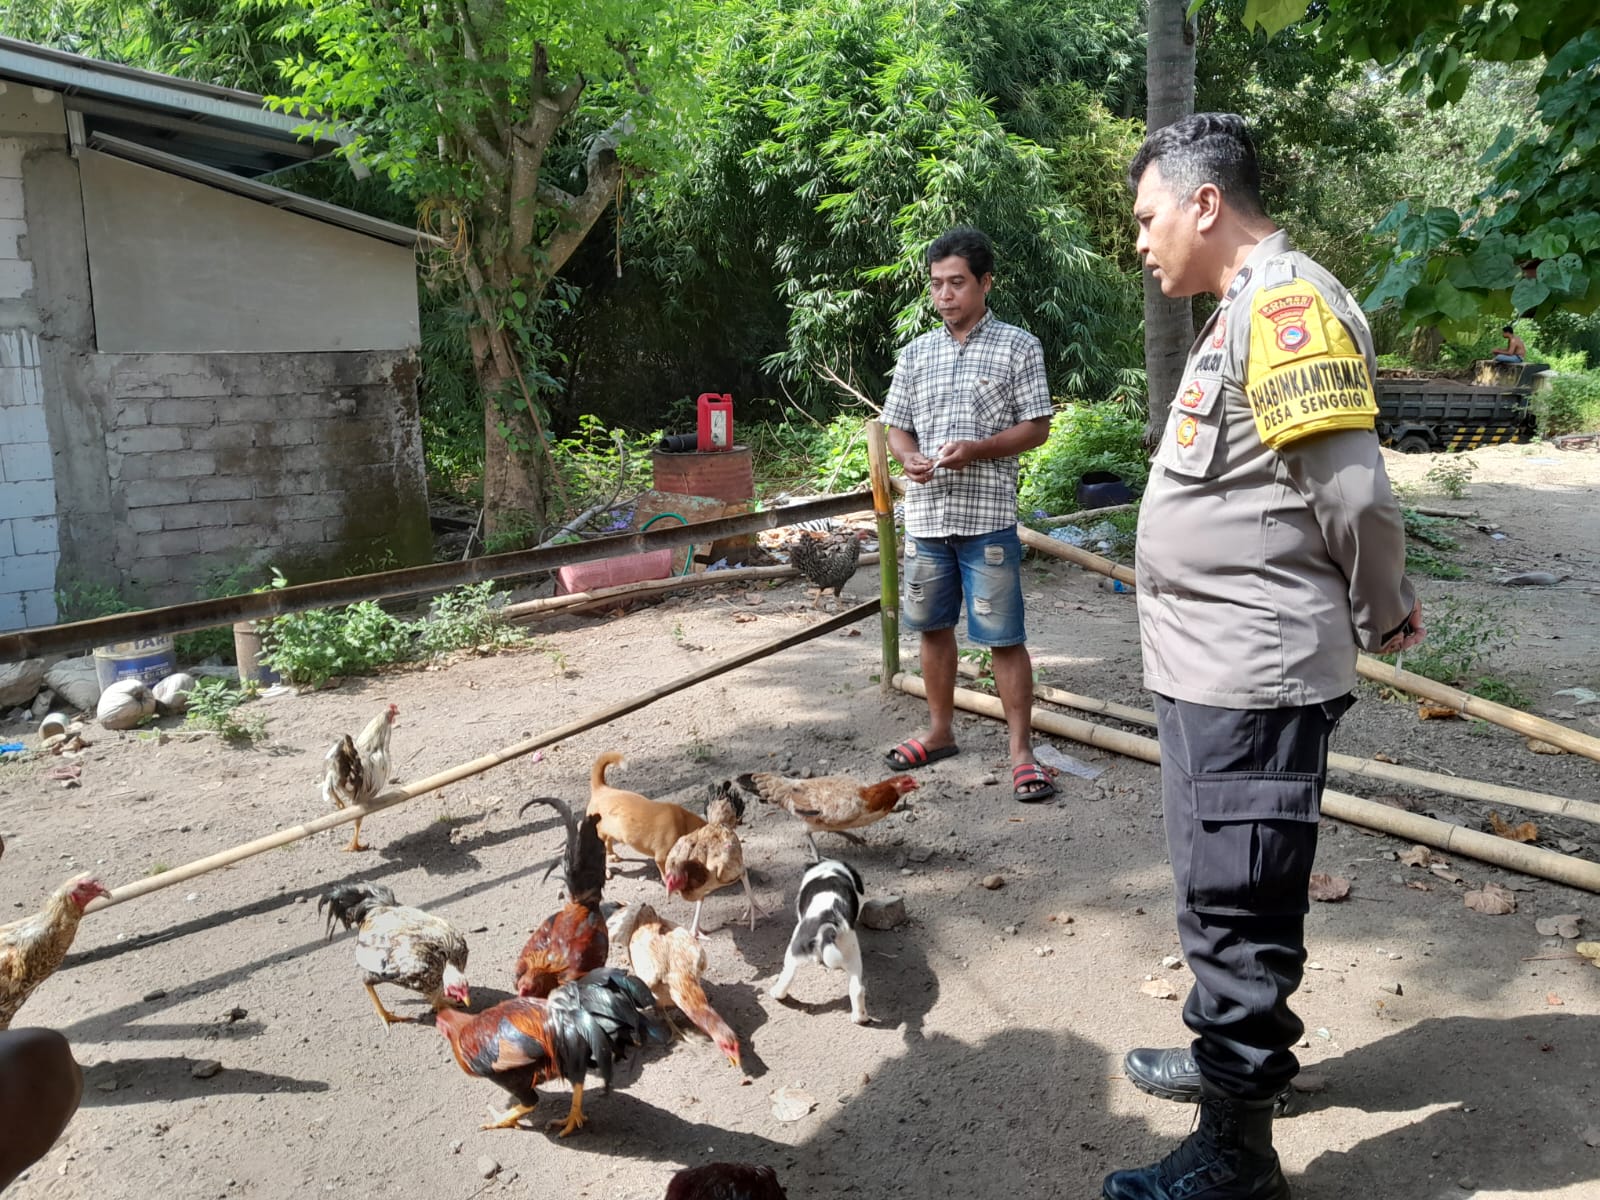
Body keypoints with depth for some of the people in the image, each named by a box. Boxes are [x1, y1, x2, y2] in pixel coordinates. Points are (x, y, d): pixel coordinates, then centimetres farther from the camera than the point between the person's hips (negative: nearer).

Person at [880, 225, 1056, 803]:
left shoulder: (1018, 346, 0)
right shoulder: (916, 353, 11)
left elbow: (1036, 427, -2)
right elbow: (896, 427, 14)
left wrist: (977, 449, -18)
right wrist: (909, 458, -9)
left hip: (987, 516, -4)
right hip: (925, 514, 5)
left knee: (1005, 637, -3)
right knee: (934, 625, 14)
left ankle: (1021, 751, 7)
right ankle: (940, 731, 30)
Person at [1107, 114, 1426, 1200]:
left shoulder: (1286, 303, -16)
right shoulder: (1244, 311, 15)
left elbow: (1353, 491, -20)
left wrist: (1383, 618, -5)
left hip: (1252, 676, -10)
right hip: (1216, 666, 10)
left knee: (1238, 904, 1)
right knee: (1222, 892, 22)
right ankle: (1234, 1054, 41)